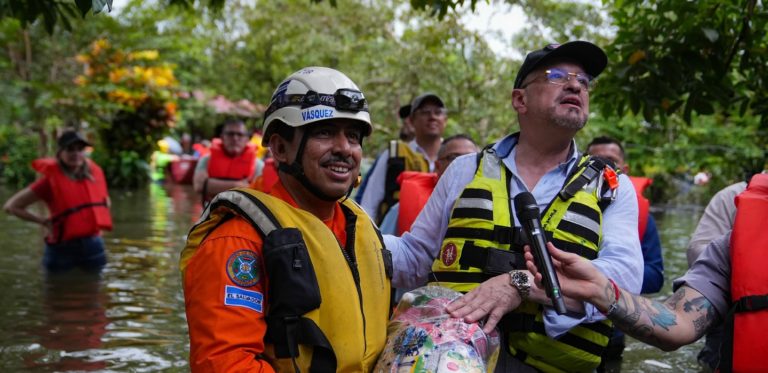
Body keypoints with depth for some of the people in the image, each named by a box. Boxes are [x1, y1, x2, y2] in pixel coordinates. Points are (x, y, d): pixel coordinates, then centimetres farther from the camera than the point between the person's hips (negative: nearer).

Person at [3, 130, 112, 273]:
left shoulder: (94, 173, 1)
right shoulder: (51, 180, -12)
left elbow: (105, 201, 23)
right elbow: (11, 206, -9)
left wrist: (99, 223, 7)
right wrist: (45, 222, -8)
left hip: (93, 246, 4)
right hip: (62, 249, -4)